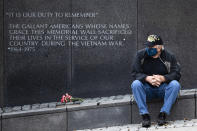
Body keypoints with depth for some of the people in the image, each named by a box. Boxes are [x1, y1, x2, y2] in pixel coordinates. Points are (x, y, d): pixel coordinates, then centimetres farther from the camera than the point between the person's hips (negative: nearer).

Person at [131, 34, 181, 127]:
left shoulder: (169, 56, -4)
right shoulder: (140, 54, -3)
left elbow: (176, 74, -10)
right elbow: (135, 73, -7)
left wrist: (162, 78, -29)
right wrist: (147, 78, -27)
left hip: (163, 88, 0)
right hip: (147, 89, 1)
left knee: (175, 84, -30)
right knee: (135, 84, -29)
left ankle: (163, 114, -25)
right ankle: (144, 115, -26)